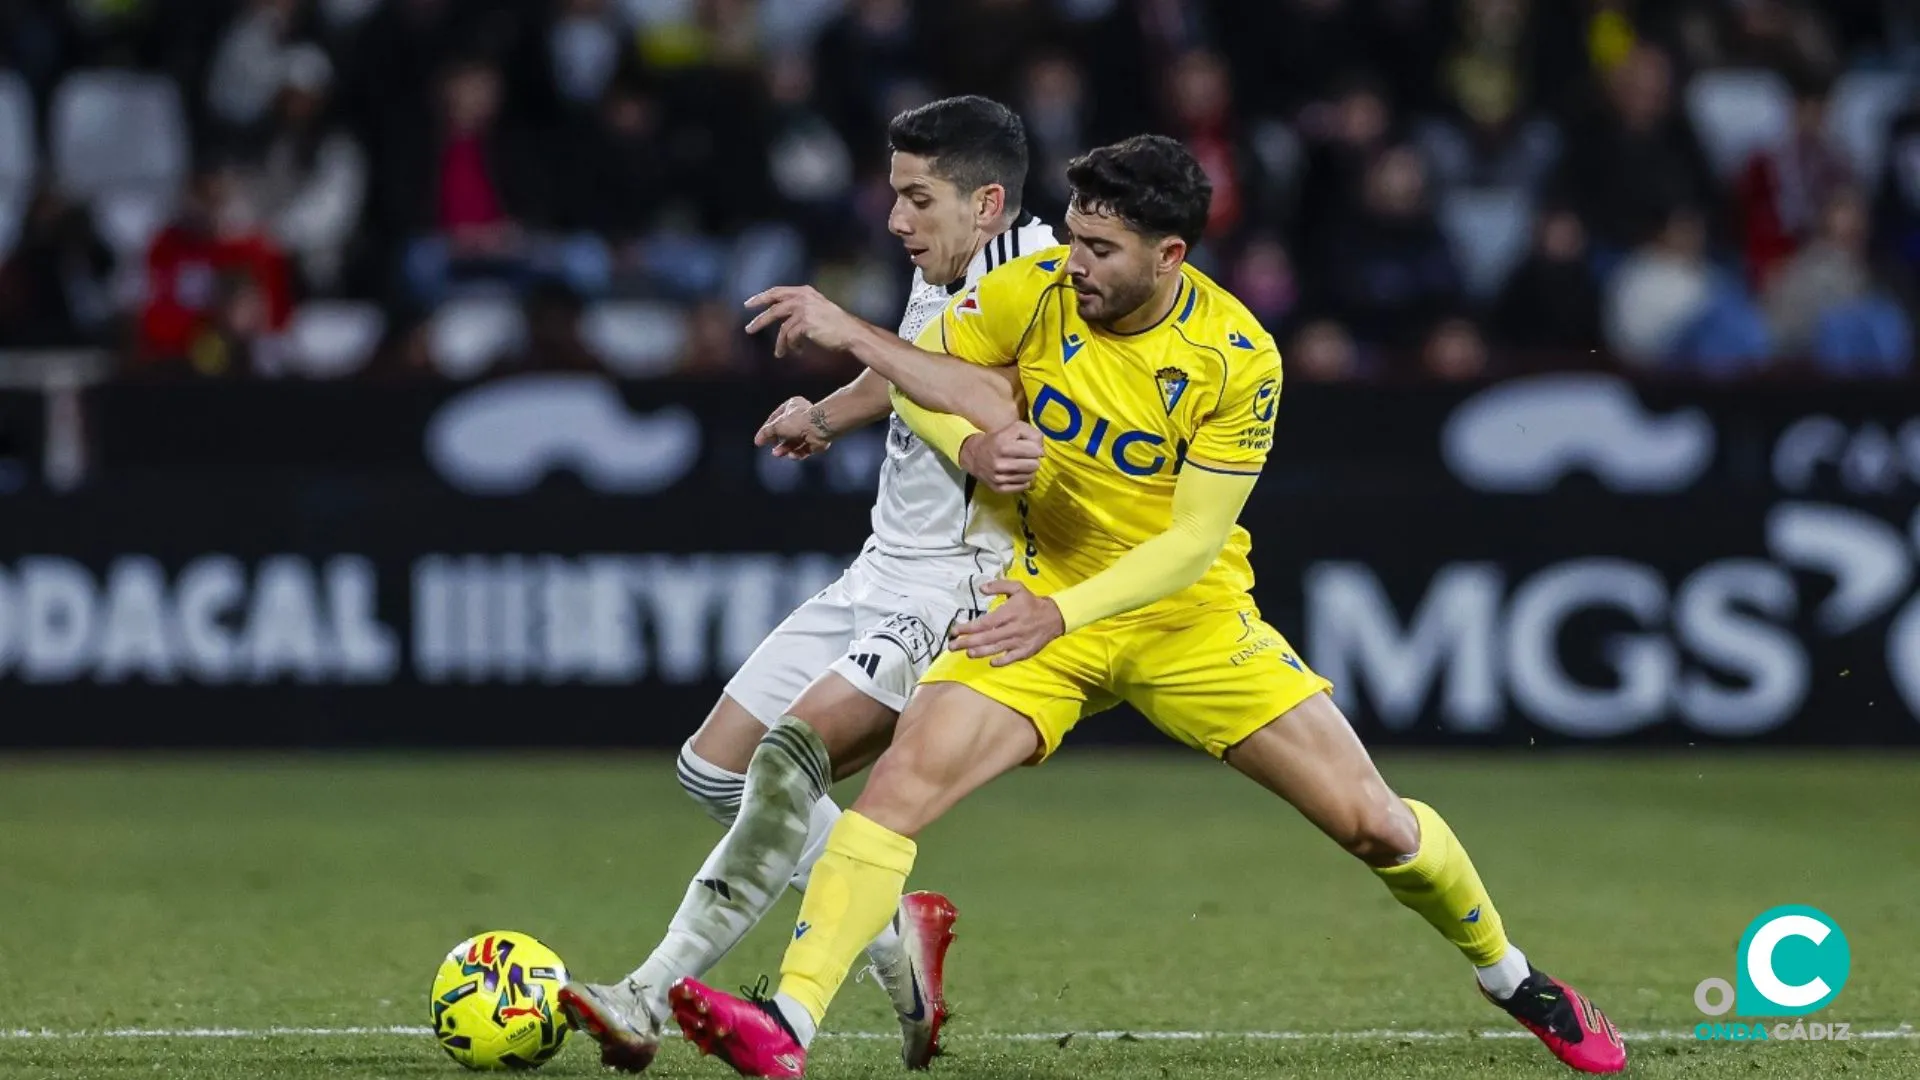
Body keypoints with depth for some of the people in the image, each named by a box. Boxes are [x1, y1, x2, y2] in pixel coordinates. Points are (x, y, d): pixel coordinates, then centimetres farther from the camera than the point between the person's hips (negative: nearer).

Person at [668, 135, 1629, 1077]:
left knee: (1373, 823, -2)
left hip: (1189, 614, -1)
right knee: (903, 779, -22)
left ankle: (1509, 977, 25)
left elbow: (1195, 542, -18)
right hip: (1045, 598, 1)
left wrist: (1063, 612, -29)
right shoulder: (1035, 294, -12)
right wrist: (842, 331, -23)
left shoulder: (1239, 358, -18)